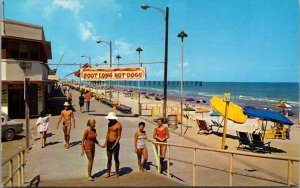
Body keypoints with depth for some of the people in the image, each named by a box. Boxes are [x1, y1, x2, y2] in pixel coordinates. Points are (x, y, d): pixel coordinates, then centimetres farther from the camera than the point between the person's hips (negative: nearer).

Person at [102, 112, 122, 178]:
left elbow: (119, 136, -13)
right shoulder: (109, 123, 9)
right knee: (109, 159, 12)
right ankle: (108, 173, 22)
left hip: (115, 143, -6)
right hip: (109, 143, 6)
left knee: (116, 159, 6)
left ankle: (116, 173, 18)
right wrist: (105, 143, 11)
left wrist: (115, 145, -20)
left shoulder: (118, 125, -13)